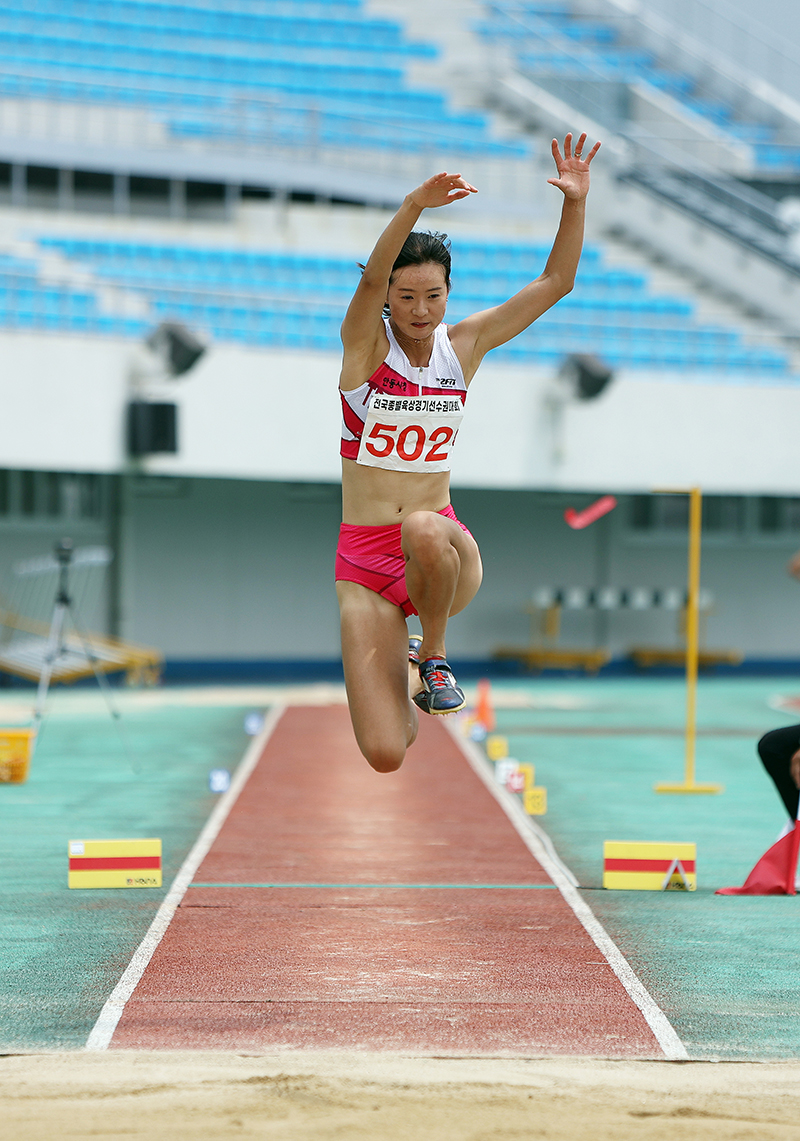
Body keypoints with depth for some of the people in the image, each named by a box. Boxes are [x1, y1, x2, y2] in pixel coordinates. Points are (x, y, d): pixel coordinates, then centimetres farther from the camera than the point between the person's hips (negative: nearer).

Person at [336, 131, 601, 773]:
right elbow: (371, 276, -26)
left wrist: (576, 202, -15)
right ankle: (399, 677, 27)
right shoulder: (366, 342, -5)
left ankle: (433, 654, -10)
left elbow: (556, 282, 1)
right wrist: (415, 206, -43)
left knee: (424, 529, -41)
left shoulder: (464, 345, 4)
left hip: (442, 542, 1)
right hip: (364, 561, -1)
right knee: (385, 756, -11)